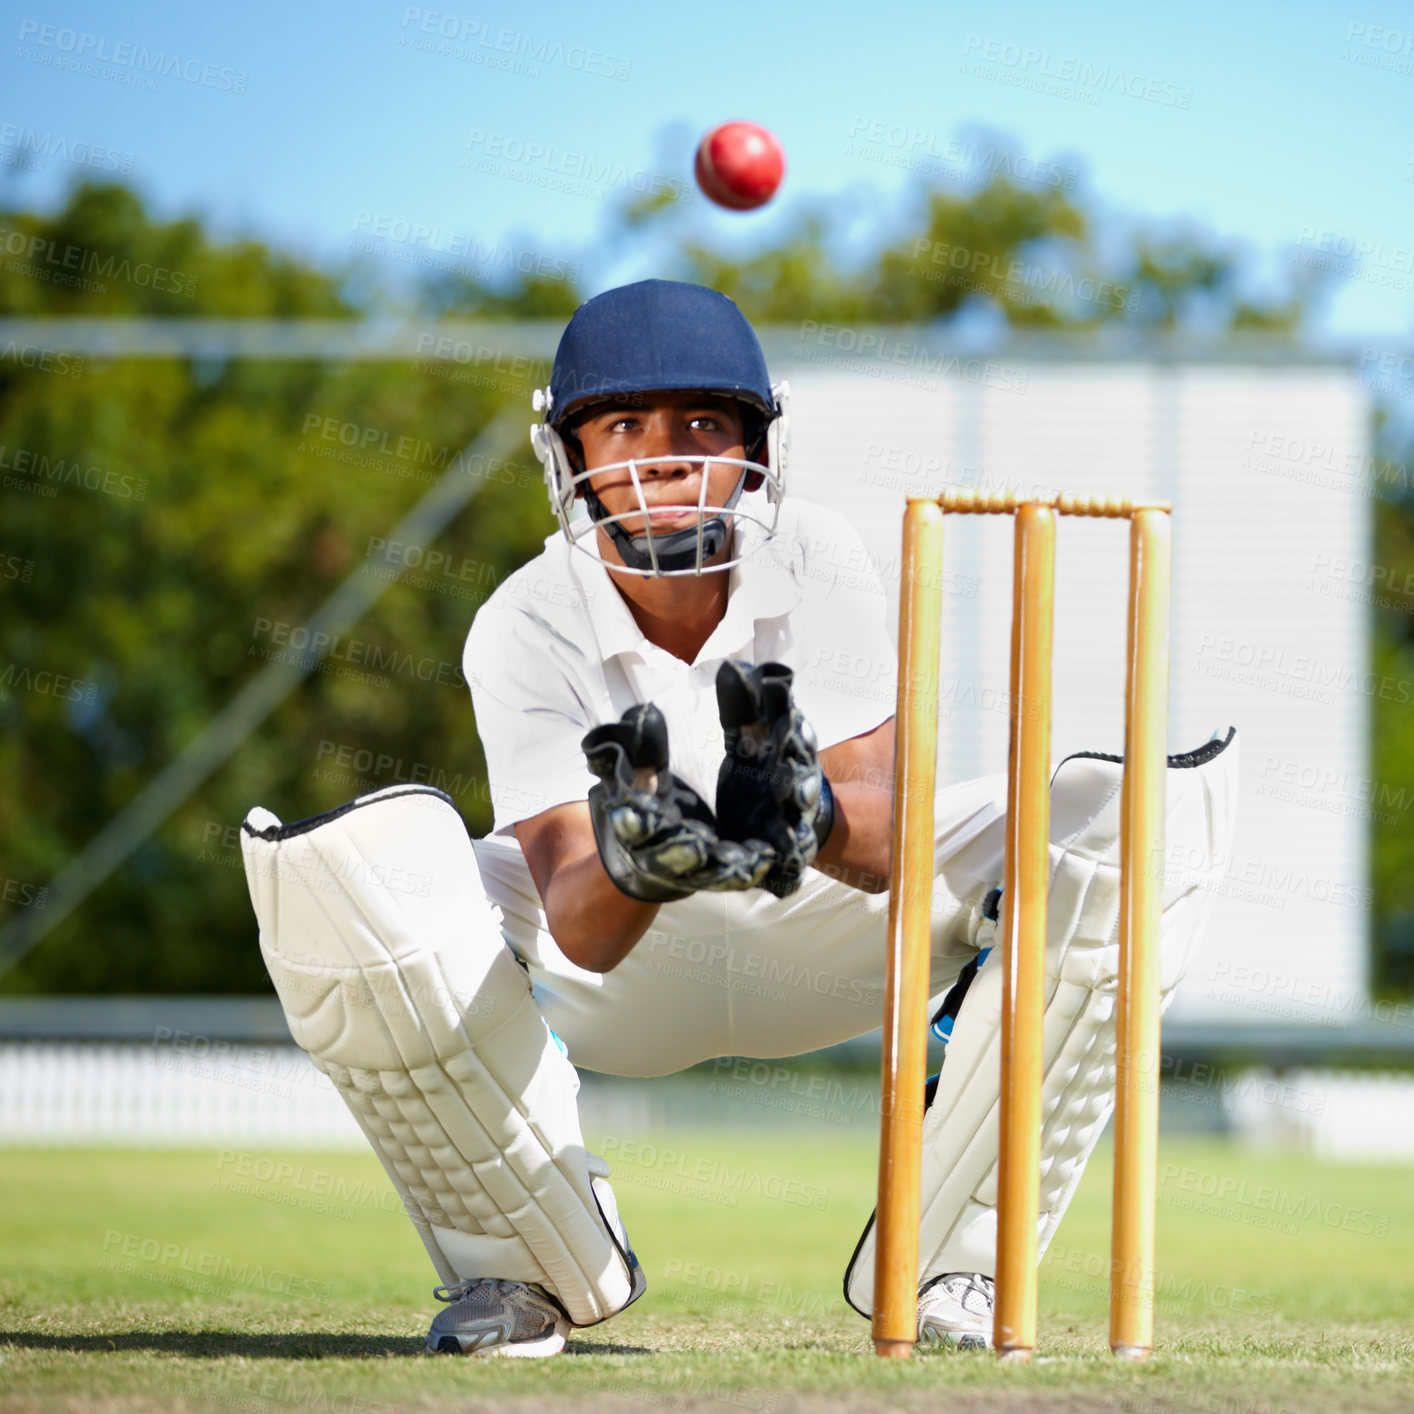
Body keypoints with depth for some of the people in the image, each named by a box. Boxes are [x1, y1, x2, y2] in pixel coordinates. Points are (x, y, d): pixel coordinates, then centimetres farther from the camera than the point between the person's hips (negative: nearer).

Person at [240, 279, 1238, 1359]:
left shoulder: (820, 563, -22)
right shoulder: (524, 630, -24)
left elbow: (886, 843, -33)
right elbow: (579, 931, -34)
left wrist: (813, 819, -59)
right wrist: (624, 871, -60)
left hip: (821, 922, 1)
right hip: (620, 957, -1)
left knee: (1120, 831, -23)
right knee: (354, 868, -32)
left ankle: (943, 1257, -10)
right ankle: (529, 1266, -7)